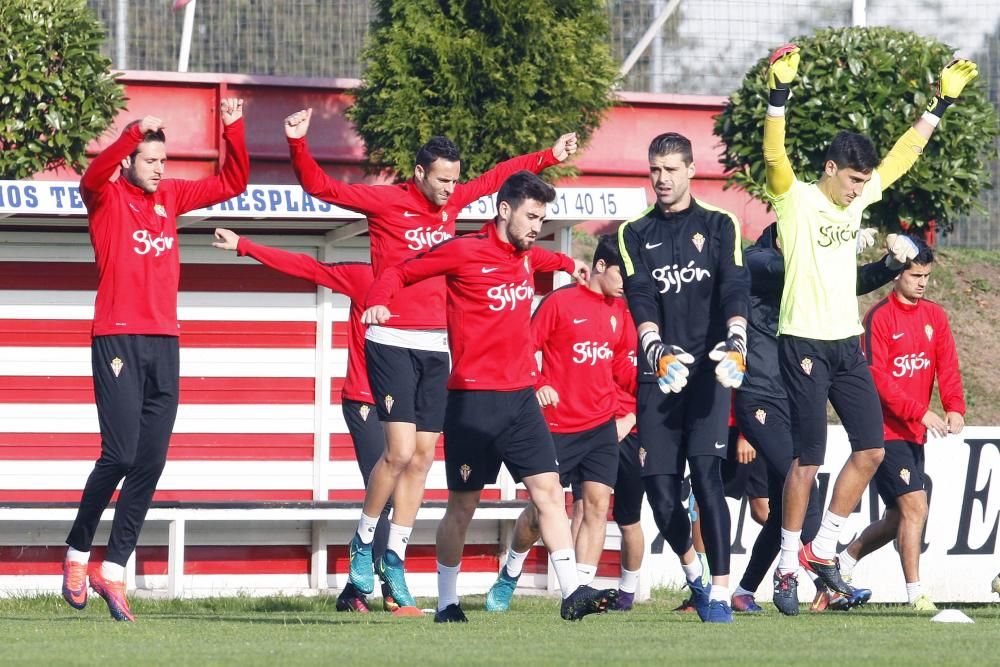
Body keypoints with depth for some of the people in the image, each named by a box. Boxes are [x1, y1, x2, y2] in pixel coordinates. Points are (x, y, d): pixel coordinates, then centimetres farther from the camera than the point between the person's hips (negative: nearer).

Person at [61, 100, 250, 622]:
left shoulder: (169, 197, 15)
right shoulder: (107, 198, -1)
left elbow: (232, 183, 22)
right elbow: (93, 176, -24)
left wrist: (233, 130, 7)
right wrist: (135, 134, -36)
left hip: (164, 343, 6)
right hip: (118, 339, -6)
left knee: (150, 463, 1)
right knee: (120, 455, -12)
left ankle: (114, 569, 6)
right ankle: (77, 554, 6)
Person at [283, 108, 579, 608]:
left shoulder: (451, 202, 11)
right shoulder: (386, 202, -5)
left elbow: (496, 177, 28)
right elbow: (320, 187, -9)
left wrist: (550, 157, 34)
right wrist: (298, 145, -24)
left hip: (435, 346, 6)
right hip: (392, 342, -6)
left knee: (422, 458, 5)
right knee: (400, 451, -15)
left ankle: (394, 560, 13)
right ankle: (363, 544, 6)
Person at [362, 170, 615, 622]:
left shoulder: (525, 256, 13)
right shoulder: (463, 252, -8)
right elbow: (399, 273, -3)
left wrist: (567, 263, 40)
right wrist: (378, 302, -20)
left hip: (521, 396, 6)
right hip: (473, 399, -6)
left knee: (548, 491, -4)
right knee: (463, 506, 2)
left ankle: (572, 593, -9)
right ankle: (447, 601, 15)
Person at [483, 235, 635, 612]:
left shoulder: (618, 314, 9)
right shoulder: (560, 302, -7)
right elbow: (524, 349, -7)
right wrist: (536, 386, -22)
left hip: (602, 426, 5)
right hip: (557, 424, -5)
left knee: (597, 506, -6)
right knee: (542, 507, 2)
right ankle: (508, 577, 26)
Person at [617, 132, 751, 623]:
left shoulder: (719, 226, 9)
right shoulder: (635, 235, 12)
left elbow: (735, 289, -3)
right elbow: (639, 300, -1)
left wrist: (735, 339, -22)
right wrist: (656, 349, -19)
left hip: (709, 369, -2)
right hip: (659, 374, 2)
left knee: (706, 474, -17)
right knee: (660, 487, -2)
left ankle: (720, 591, -16)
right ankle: (689, 566, 27)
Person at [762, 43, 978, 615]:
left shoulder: (859, 198, 11)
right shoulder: (796, 199, -8)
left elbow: (904, 155, 21)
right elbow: (774, 156, -26)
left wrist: (942, 102, 20)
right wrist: (780, 94, -38)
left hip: (848, 345, 7)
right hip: (805, 345, -7)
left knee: (872, 448, 2)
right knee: (808, 459, -6)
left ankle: (823, 547, 13)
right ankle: (788, 567, 2)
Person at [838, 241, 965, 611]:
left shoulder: (934, 316, 9)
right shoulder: (879, 318, -11)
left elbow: (947, 366, 2)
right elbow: (878, 377, -18)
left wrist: (955, 408, -16)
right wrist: (920, 412, -25)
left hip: (915, 433, 7)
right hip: (887, 430, -7)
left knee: (900, 516, 13)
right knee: (915, 506, -15)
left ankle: (845, 560, 32)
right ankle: (915, 593, -10)